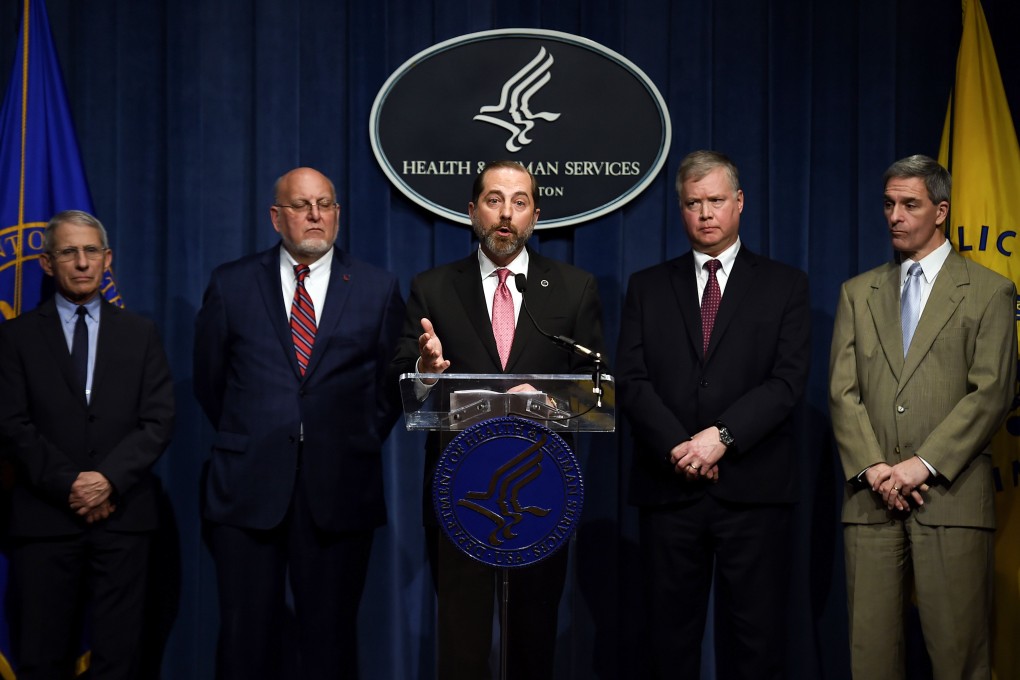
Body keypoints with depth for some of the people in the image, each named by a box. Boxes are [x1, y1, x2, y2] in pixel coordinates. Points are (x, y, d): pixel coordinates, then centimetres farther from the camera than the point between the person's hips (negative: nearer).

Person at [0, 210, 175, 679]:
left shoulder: (140, 333, 12)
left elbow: (159, 421, 3)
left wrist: (110, 479, -11)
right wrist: (68, 484, -11)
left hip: (123, 514, 1)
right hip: (45, 517, -1)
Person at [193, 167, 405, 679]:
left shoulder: (378, 289, 6)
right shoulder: (231, 285, 6)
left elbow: (392, 383, 13)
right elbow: (209, 380, 14)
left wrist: (361, 442, 7)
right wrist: (247, 439, 12)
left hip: (339, 488, 0)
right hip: (247, 485, 0)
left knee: (331, 636, 6)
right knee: (247, 637, 4)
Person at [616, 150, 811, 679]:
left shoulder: (784, 285, 8)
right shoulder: (647, 287, 12)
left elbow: (788, 380, -3)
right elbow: (631, 381, 2)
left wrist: (722, 436, -15)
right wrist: (677, 446, -13)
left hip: (752, 490, -1)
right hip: (668, 488, 2)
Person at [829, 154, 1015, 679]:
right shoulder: (858, 293, 16)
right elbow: (842, 390, 8)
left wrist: (924, 464, -12)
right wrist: (873, 467, -7)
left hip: (952, 495, -3)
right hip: (871, 497, 3)